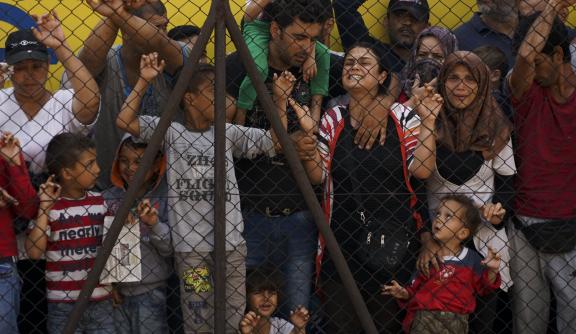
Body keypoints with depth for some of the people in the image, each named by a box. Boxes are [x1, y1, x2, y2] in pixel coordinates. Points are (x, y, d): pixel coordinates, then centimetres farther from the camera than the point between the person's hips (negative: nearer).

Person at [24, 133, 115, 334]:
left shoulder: (100, 202, 5)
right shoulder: (48, 205, -6)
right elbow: (34, 252, -15)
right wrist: (45, 208, -16)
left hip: (101, 300, 3)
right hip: (63, 303, -3)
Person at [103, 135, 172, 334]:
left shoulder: (164, 199, -6)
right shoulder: (109, 198, 0)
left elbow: (170, 249, -9)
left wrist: (155, 224, -25)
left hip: (150, 292, -2)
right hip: (116, 292, 2)